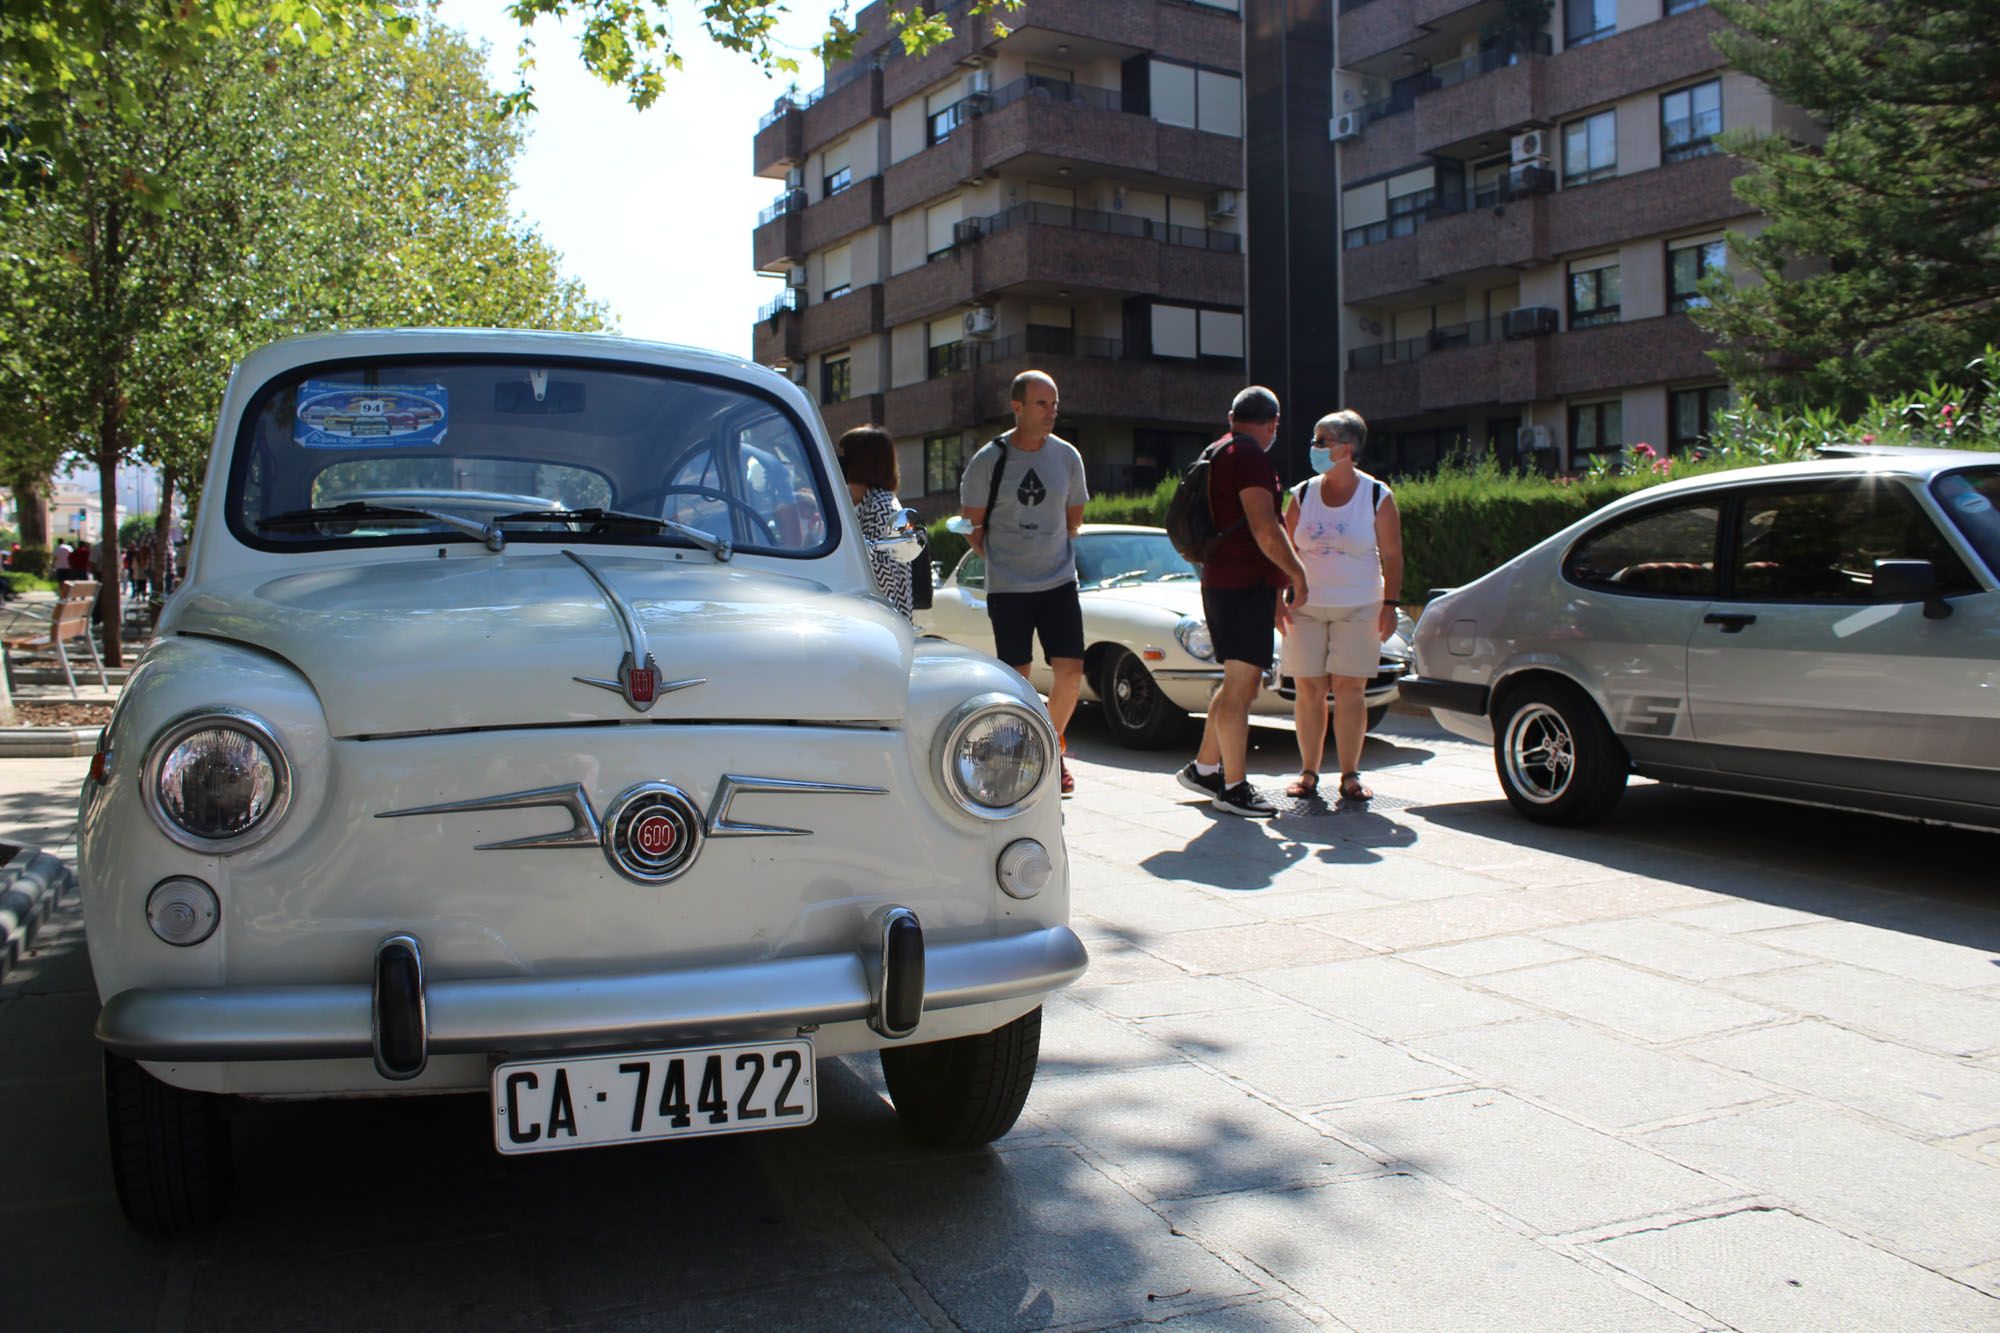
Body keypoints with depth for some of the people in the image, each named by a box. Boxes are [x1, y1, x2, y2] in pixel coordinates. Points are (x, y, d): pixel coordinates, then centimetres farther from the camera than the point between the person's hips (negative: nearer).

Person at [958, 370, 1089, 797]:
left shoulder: (1067, 456, 3)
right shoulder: (989, 460, -6)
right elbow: (972, 526, 4)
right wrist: (1004, 557, 4)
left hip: (1059, 584, 3)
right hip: (1007, 588, -3)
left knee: (1070, 672, -4)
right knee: (1016, 680, -1)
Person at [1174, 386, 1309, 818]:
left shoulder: (1217, 454, 19)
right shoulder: (1250, 457, -13)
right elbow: (1265, 530, -22)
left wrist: (1273, 594, 26)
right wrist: (1297, 575, -9)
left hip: (1220, 583, 10)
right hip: (1245, 584, -10)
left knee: (1238, 683, 18)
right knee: (1241, 685, -6)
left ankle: (1203, 767, 24)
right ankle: (1234, 787, -1)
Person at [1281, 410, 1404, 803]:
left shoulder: (1378, 497, 0)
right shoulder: (1303, 495, 6)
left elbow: (1392, 556, 1)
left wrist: (1390, 604, -6)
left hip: (1359, 607, -2)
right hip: (1306, 606, 2)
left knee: (1350, 688, -3)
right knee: (1308, 688, 0)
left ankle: (1350, 775, 4)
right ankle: (1308, 772, 9)